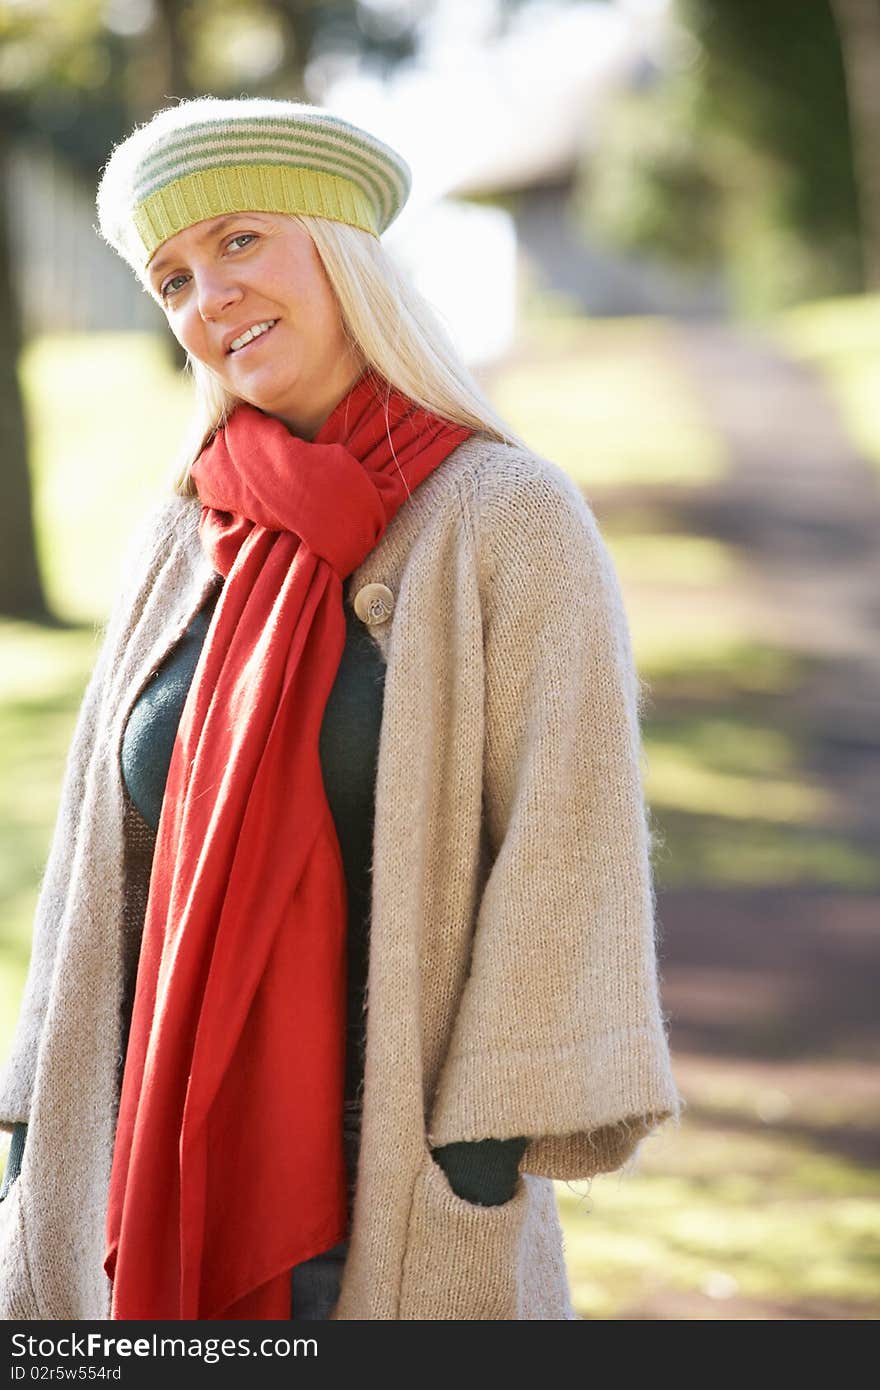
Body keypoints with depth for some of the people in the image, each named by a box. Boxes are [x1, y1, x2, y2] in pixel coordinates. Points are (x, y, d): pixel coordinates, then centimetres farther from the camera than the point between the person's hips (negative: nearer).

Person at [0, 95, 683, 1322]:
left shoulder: (508, 516, -6)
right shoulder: (184, 540, 9)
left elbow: (570, 840, -11)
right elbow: (107, 856, 13)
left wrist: (487, 1156, -15)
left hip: (404, 1172, -5)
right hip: (169, 1161, 5)